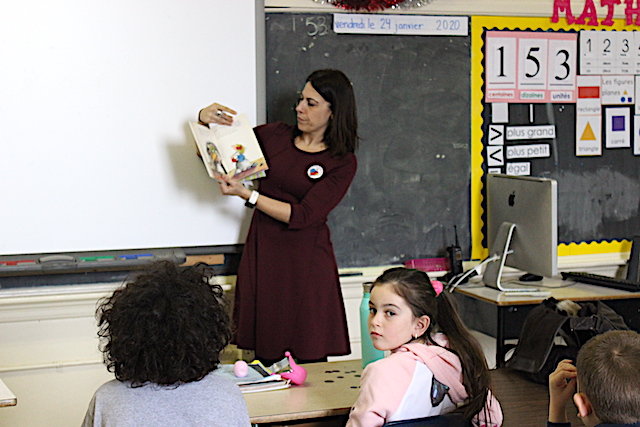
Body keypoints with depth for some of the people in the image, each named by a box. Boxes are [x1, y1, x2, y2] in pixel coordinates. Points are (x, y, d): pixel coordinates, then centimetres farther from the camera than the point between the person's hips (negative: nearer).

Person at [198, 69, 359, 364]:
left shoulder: (342, 162, -3)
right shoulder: (275, 136, 8)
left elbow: (302, 216, -13)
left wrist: (246, 194, -17)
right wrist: (205, 120, -5)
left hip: (306, 262, -3)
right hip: (262, 255, 3)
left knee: (310, 360, -4)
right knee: (266, 358, 4)